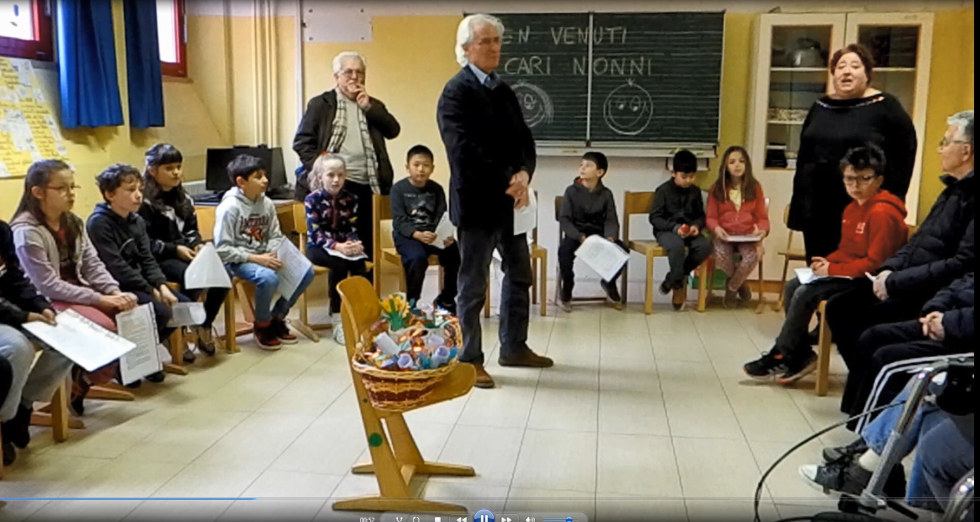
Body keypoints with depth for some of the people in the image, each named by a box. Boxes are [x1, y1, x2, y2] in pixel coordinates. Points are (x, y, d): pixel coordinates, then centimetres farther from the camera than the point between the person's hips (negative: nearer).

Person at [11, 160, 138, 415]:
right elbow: (48, 285, -21)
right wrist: (100, 299, -24)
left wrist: (116, 292, -16)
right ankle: (80, 381, 0)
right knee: (104, 326, -28)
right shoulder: (26, 232, -17)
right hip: (45, 302, -8)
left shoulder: (73, 223, 7)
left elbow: (93, 265, 3)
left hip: (78, 293, 8)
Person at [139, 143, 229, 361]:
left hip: (185, 254, 7)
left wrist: (197, 244, -1)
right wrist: (175, 249, -20)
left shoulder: (182, 198, 17)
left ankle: (204, 326, 0)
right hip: (159, 259, -7)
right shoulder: (146, 202, -7)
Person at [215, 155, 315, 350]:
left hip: (263, 257, 6)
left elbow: (275, 237, 8)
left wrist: (275, 254, -14)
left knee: (306, 272, -9)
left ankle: (277, 317, 10)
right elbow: (222, 250, -17)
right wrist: (255, 258, -23)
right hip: (238, 260, -6)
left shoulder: (267, 203, 2)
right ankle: (262, 325, -6)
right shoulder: (229, 207, -14)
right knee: (269, 278, -35)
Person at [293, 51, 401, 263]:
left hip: (367, 188, 3)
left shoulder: (373, 105, 18)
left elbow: (393, 130, 3)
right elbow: (302, 142, 1)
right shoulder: (320, 104, 7)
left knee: (367, 248, 4)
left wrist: (368, 107, -3)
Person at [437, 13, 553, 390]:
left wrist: (523, 174, -10)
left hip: (509, 201, 8)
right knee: (473, 285, 2)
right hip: (476, 202, -8)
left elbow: (524, 139, 10)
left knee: (519, 275, 17)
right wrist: (507, 181, -20)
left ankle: (514, 348, 32)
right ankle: (469, 359, 15)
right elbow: (464, 151, -21)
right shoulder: (456, 92, -10)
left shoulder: (504, 90, 14)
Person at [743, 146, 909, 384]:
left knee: (806, 293, -21)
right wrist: (828, 261, -1)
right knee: (793, 285, 3)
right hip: (849, 273, 11)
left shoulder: (882, 213, -21)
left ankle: (780, 357, -8)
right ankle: (802, 354, 3)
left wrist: (833, 270, -19)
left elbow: (875, 262, -25)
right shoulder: (853, 207, 11)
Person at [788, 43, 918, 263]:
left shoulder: (885, 106, -3)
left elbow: (904, 155, -5)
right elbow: (804, 155, 16)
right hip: (818, 208, 5)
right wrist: (799, 201, 12)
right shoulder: (820, 107, 13)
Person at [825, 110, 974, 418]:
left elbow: (963, 264, -26)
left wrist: (897, 282, -21)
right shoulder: (955, 189, 16)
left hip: (933, 295, -10)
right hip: (909, 283, 10)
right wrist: (889, 269, 1)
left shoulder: (969, 198, -19)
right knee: (839, 306, 4)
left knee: (864, 326, -20)